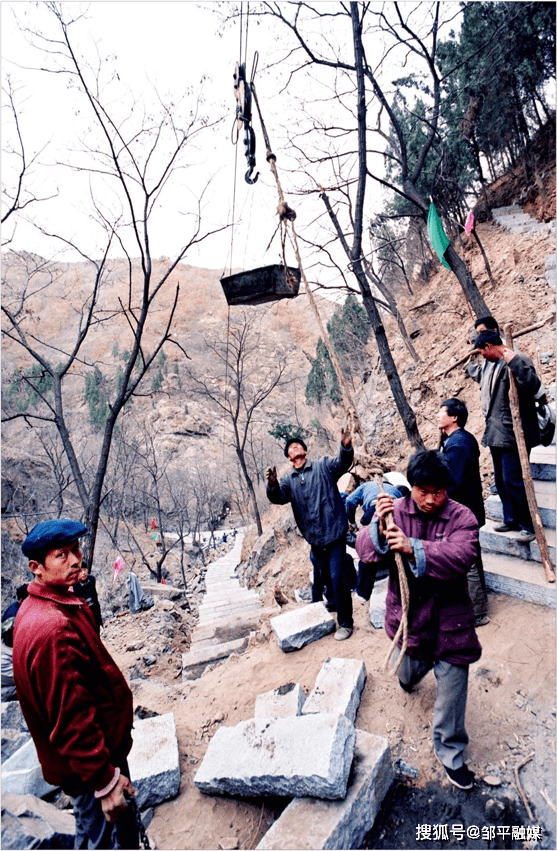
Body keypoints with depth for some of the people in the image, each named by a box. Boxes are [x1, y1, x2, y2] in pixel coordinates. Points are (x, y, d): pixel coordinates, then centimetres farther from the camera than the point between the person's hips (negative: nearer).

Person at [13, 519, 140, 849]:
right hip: (87, 762, -9)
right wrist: (105, 779, -21)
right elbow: (71, 719, -29)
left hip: (103, 743, 9)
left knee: (126, 818, 28)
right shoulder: (53, 629, -34)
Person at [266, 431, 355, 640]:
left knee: (338, 580, -1)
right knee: (319, 580, 21)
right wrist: (272, 484, -32)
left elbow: (343, 463, -19)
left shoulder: (323, 466, -1)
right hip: (315, 540, 4)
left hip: (334, 535, -4)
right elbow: (278, 497, -9)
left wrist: (346, 447, -41)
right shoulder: (289, 480, 8)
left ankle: (345, 623, 18)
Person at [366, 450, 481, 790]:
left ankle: (451, 754, 31)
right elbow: (366, 552, -16)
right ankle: (410, 675, 63)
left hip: (449, 618, -1)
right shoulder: (394, 511, -10)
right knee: (409, 671, 24)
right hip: (407, 613, 2)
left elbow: (461, 556, -30)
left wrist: (413, 548, -42)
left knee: (453, 687, 7)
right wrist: (379, 528, -37)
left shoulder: (461, 517, -13)